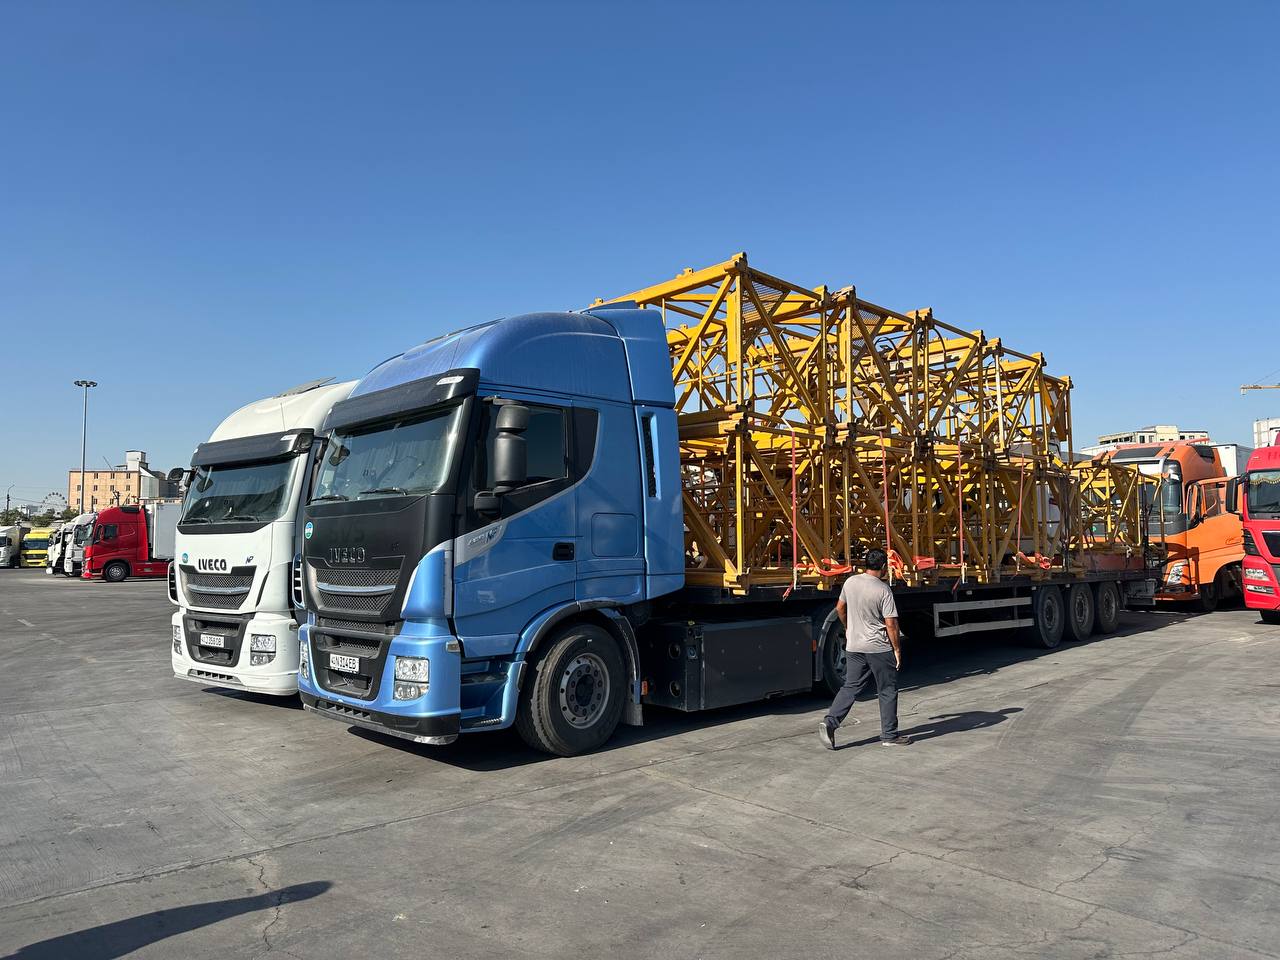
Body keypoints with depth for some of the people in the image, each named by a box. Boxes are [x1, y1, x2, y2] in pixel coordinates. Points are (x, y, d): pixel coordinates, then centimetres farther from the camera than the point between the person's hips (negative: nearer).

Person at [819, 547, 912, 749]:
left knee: (850, 687, 11)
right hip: (879, 648, -5)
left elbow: (840, 608, 14)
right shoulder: (883, 590, -16)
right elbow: (891, 624, -15)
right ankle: (889, 735, 18)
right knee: (887, 691, 10)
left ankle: (830, 722, -5)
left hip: (854, 647, 5)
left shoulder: (850, 582, 1)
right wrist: (897, 649, -5)